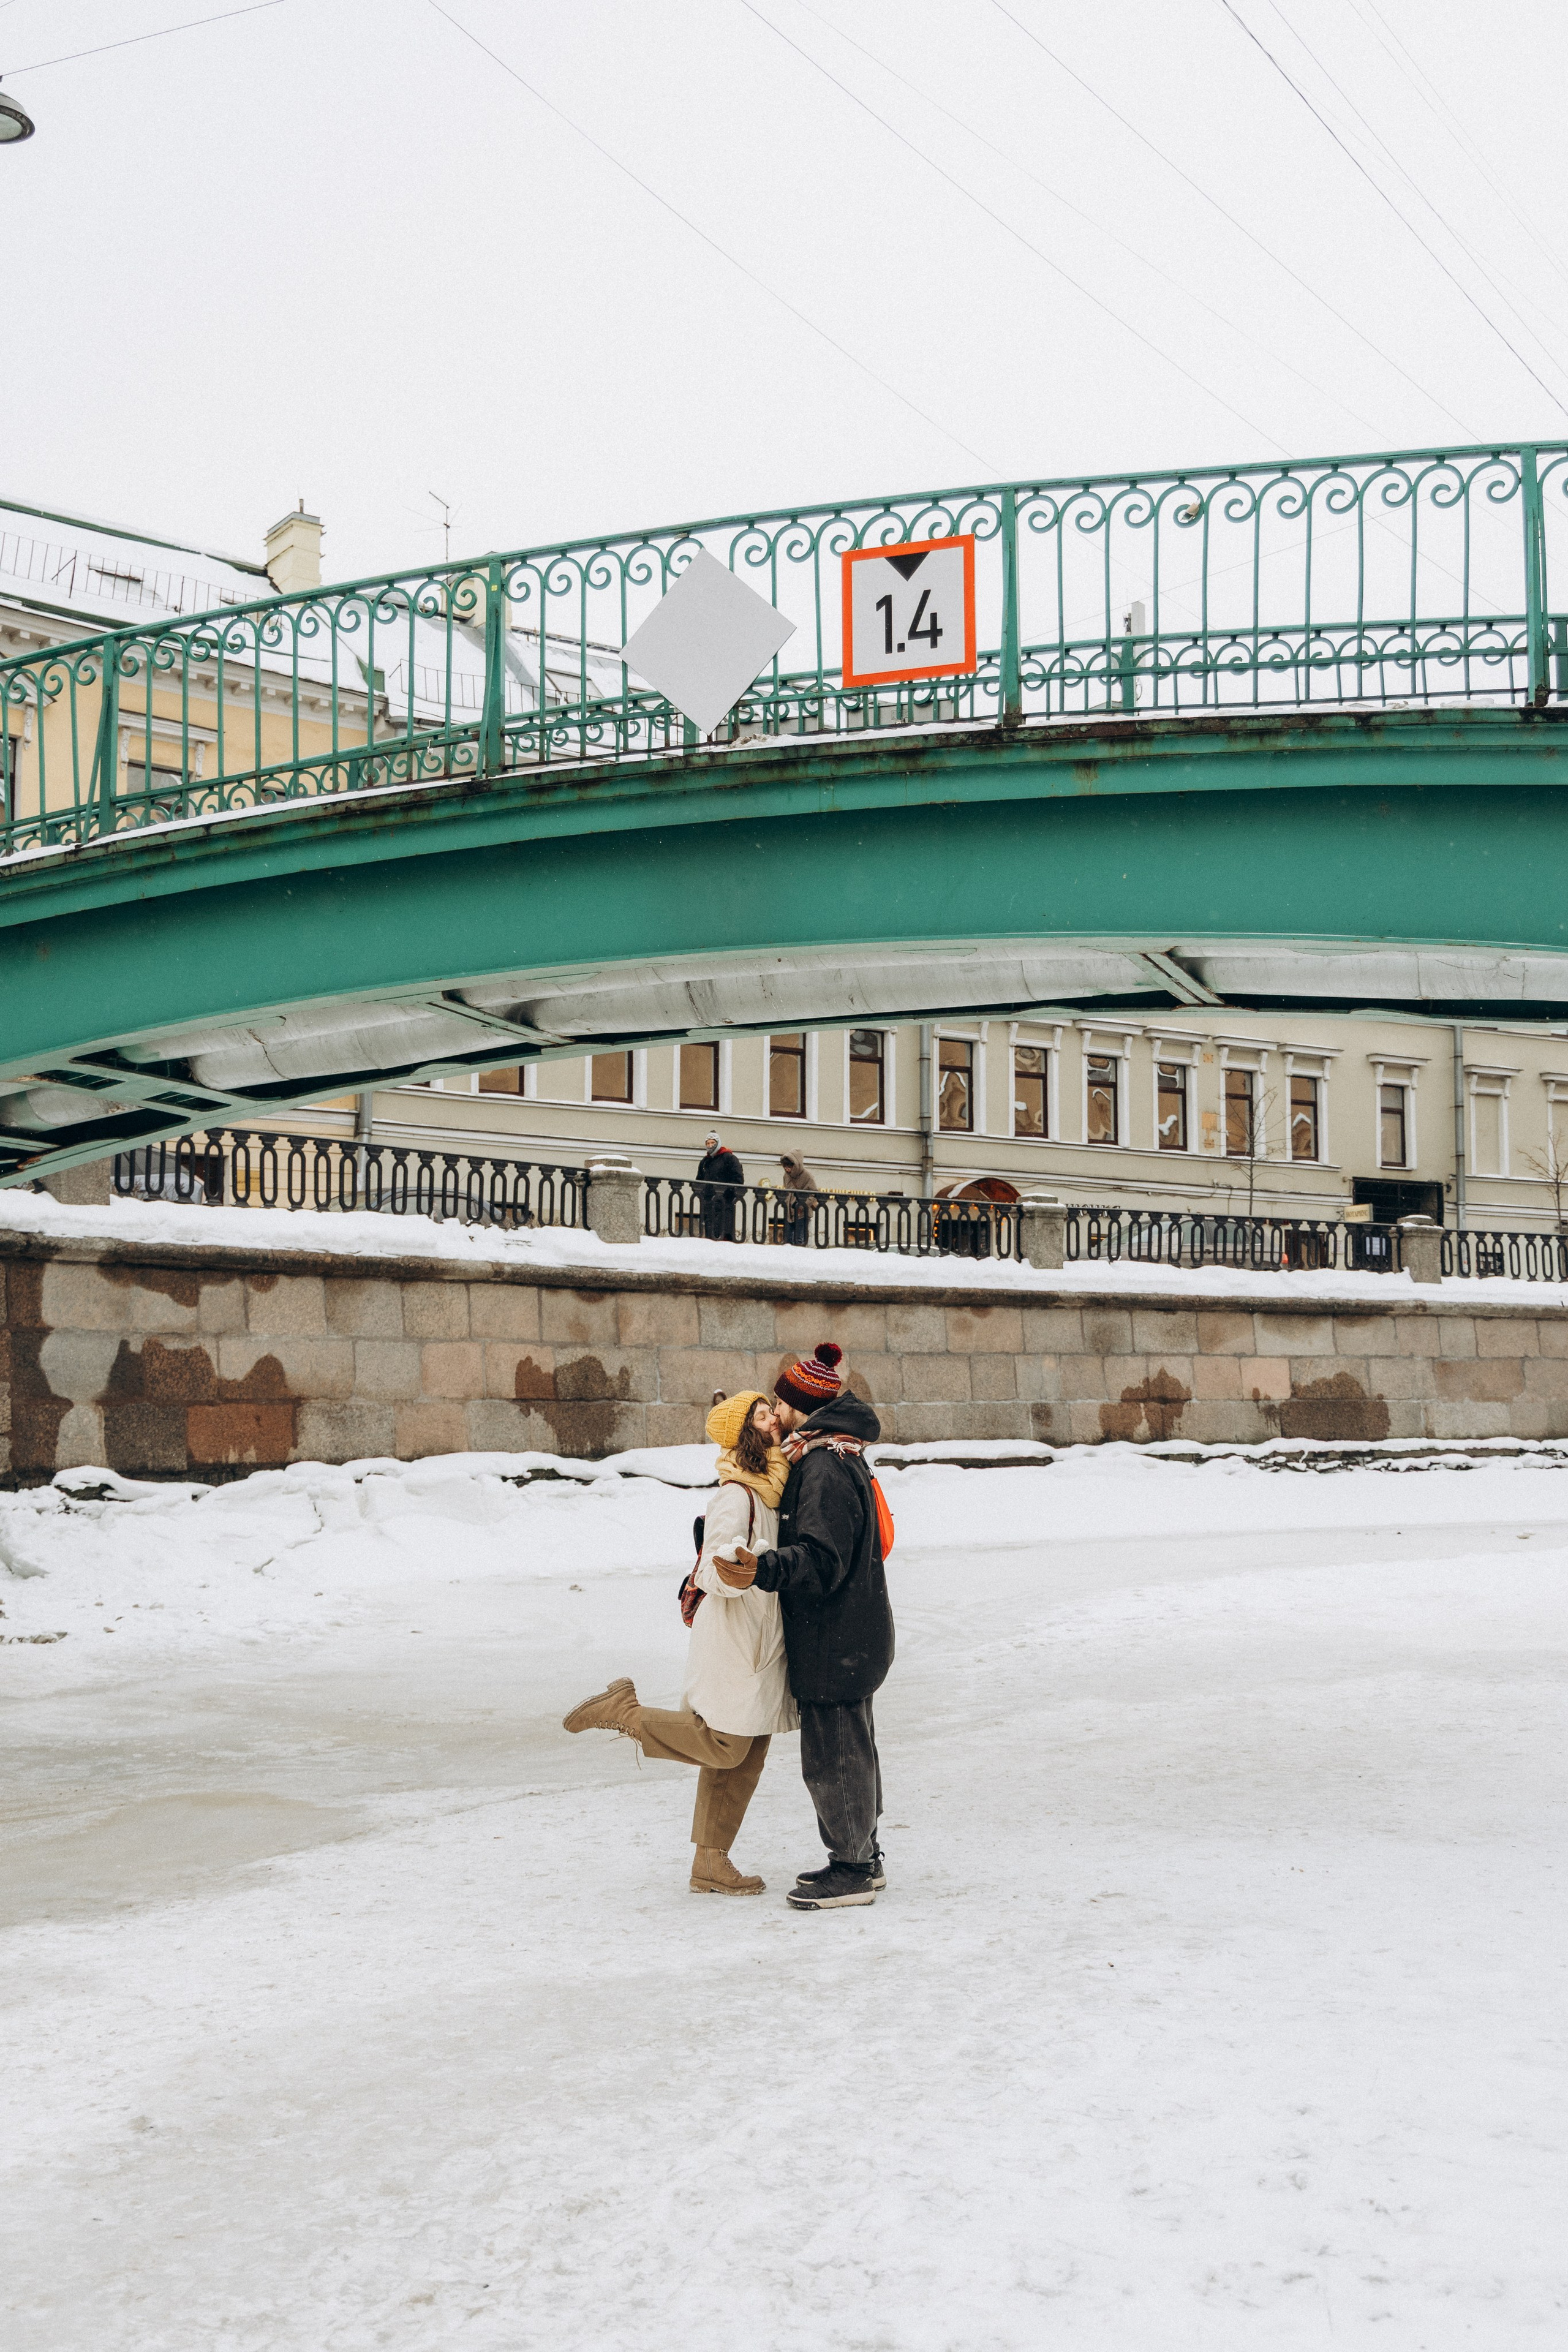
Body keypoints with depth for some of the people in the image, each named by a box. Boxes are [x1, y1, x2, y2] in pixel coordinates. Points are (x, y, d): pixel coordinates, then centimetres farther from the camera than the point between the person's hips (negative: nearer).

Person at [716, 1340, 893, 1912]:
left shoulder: (826, 1467, -20)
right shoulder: (834, 1457, 14)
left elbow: (821, 1558, -29)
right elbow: (808, 1541, 18)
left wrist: (764, 1570, -44)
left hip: (835, 1642, -11)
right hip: (848, 1635, 11)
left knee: (833, 1754, -3)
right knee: (849, 1747, 18)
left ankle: (853, 1871, 6)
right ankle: (861, 1859, 28)